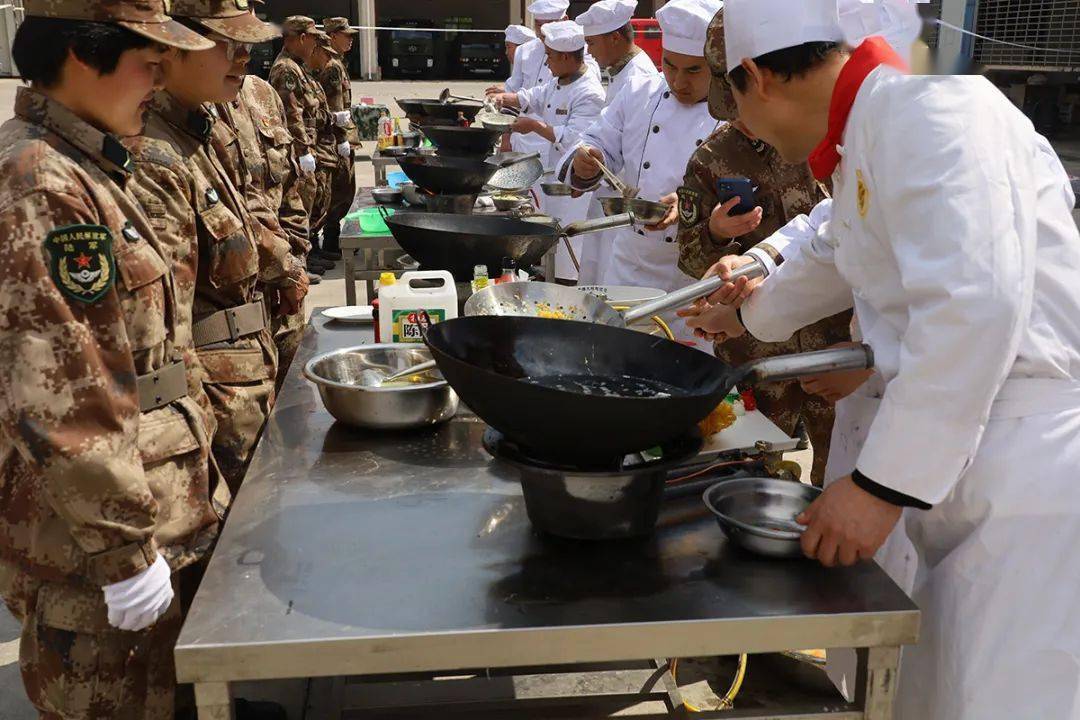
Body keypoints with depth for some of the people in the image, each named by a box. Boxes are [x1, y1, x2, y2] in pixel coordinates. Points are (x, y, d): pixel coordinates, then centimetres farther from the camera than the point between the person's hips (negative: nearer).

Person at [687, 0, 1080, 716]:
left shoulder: (930, 110, -16)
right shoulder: (866, 149, 17)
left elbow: (975, 305, -27)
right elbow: (833, 261, 36)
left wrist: (884, 484, -22)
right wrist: (746, 315, 51)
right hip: (978, 493, 9)